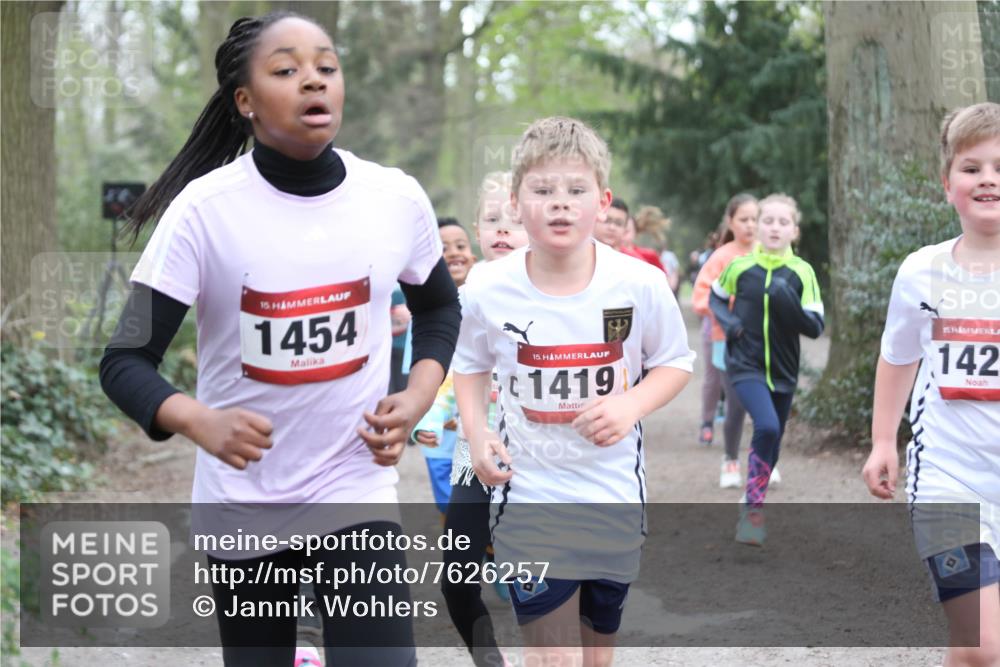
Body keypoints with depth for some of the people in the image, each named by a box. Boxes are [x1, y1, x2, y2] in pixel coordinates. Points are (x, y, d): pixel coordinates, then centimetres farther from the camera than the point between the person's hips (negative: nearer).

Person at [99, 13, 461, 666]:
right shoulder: (203, 208, -15)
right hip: (240, 505, 0)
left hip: (357, 492, 1)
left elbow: (440, 306, 14)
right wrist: (201, 423, -34)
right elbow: (125, 362, -14)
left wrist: (416, 400, -4)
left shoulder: (399, 199, -6)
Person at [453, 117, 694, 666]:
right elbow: (470, 364, 9)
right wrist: (475, 432, -8)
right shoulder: (488, 292, -11)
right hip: (527, 494, -2)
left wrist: (632, 404, -17)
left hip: (614, 497, 2)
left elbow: (675, 363, 2)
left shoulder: (640, 285, -12)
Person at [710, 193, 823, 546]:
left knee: (772, 441, 16)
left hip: (783, 371, 3)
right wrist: (726, 320, -6)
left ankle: (752, 505, 38)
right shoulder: (739, 266, -5)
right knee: (767, 427, -25)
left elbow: (815, 327, -8)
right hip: (745, 366, -3)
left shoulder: (802, 272, -5)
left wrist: (788, 303, -23)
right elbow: (716, 296, 14)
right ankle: (754, 509, -14)